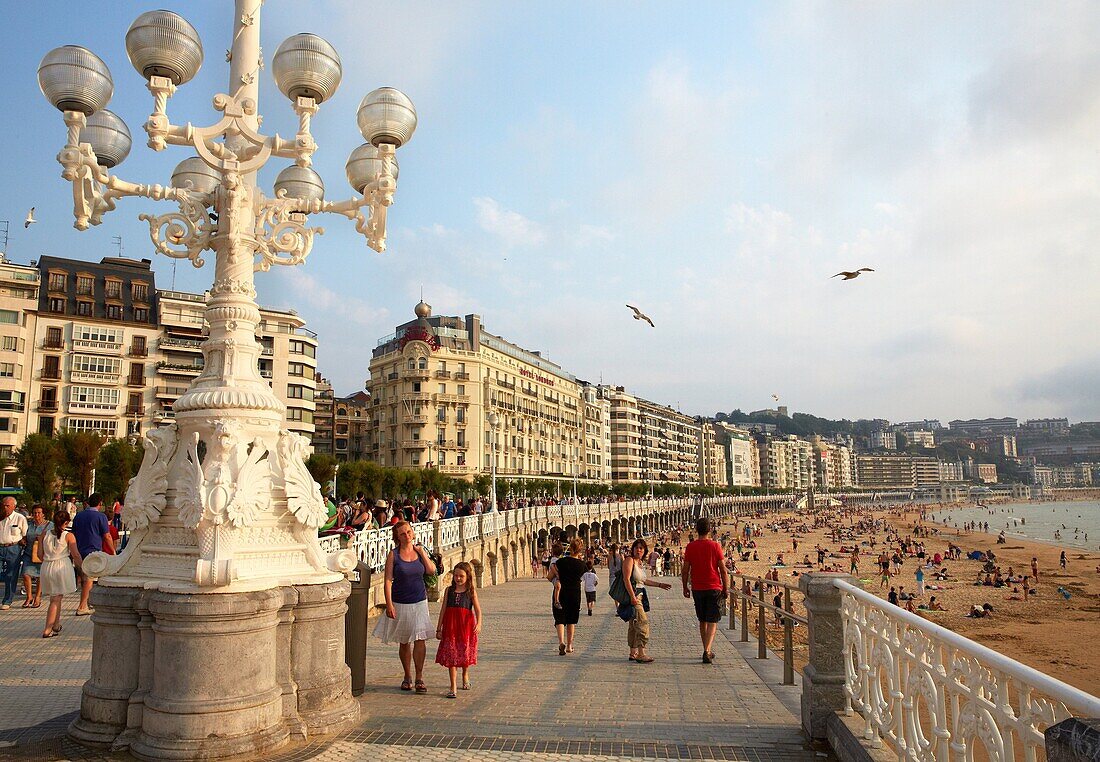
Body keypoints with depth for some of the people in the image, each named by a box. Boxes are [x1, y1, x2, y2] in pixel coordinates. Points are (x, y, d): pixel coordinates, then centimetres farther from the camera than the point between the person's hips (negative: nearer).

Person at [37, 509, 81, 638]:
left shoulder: (44, 534, 4)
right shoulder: (68, 535, -7)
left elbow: (40, 554, 6)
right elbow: (76, 554, -8)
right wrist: (81, 567, 6)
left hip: (47, 567, 4)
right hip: (62, 567, -4)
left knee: (55, 598, 17)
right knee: (56, 599, -2)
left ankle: (56, 625, 27)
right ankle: (47, 630, -5)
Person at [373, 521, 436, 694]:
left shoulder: (420, 550, 4)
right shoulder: (393, 554, -5)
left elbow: (432, 571, -3)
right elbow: (388, 580, -8)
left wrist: (422, 552, -7)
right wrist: (389, 604, -14)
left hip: (419, 602, 1)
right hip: (400, 603, -1)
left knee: (420, 640, -7)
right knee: (404, 642, 10)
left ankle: (419, 678, 2)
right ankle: (407, 676, 26)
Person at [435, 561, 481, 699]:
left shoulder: (471, 591, 0)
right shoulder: (449, 590, 6)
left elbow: (477, 609, -6)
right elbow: (443, 609, 8)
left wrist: (478, 623, -23)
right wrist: (439, 628, 7)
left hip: (466, 625, -1)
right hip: (450, 625, 1)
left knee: (465, 652, 9)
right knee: (451, 654, -3)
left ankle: (465, 675, 41)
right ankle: (453, 688, 1)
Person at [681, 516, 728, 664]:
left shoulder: (690, 546, -2)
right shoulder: (715, 546, -7)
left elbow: (685, 570, 0)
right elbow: (723, 570, -6)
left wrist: (685, 588, 11)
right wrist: (726, 588, 4)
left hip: (697, 589, 2)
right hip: (714, 588, -2)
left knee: (702, 621, 16)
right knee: (712, 621, 0)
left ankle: (707, 651, 24)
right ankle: (707, 651, -15)